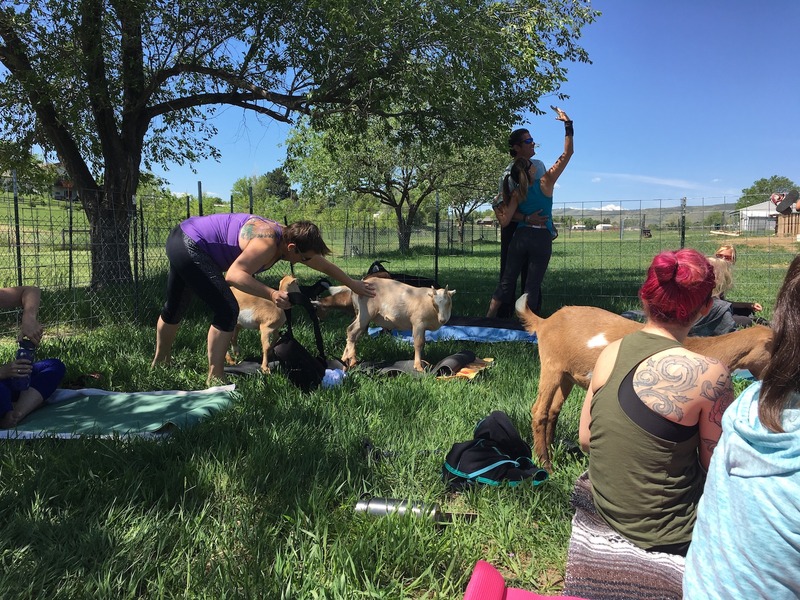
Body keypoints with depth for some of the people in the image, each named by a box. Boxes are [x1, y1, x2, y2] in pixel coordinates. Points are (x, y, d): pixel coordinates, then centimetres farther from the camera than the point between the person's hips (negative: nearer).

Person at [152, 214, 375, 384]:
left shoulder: (290, 237, 0)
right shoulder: (268, 243, -28)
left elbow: (324, 264, 12)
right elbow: (234, 274, -37)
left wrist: (352, 284, 20)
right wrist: (271, 294, -46)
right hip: (191, 247, -9)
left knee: (175, 309, 24)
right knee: (227, 310, -14)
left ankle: (159, 363, 43)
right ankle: (214, 378, -5)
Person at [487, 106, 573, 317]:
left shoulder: (517, 194, 0)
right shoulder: (546, 181, -4)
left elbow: (505, 221, -6)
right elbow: (567, 153, 0)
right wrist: (568, 124, 4)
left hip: (521, 236, 2)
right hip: (542, 238, -1)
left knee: (507, 281, 8)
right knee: (533, 286, 3)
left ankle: (489, 318, 6)